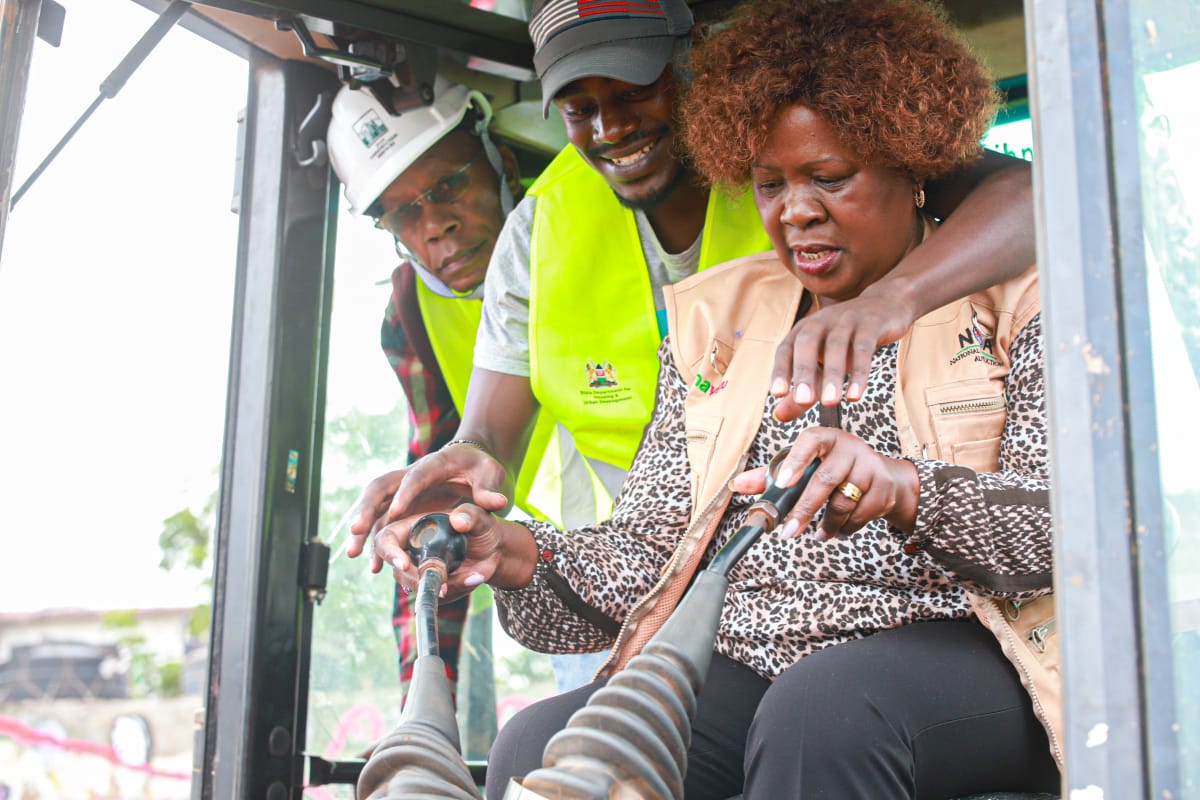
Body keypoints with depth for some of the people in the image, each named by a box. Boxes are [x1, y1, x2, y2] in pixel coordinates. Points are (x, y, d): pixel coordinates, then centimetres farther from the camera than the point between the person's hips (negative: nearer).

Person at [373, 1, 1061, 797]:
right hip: (743, 661, 3)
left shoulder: (1011, 298, 6)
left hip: (953, 649, -2)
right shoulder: (718, 318, 17)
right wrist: (520, 553, -10)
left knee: (823, 711, -37)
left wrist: (908, 489, -28)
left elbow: (1061, 524, -7)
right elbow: (652, 552, 10)